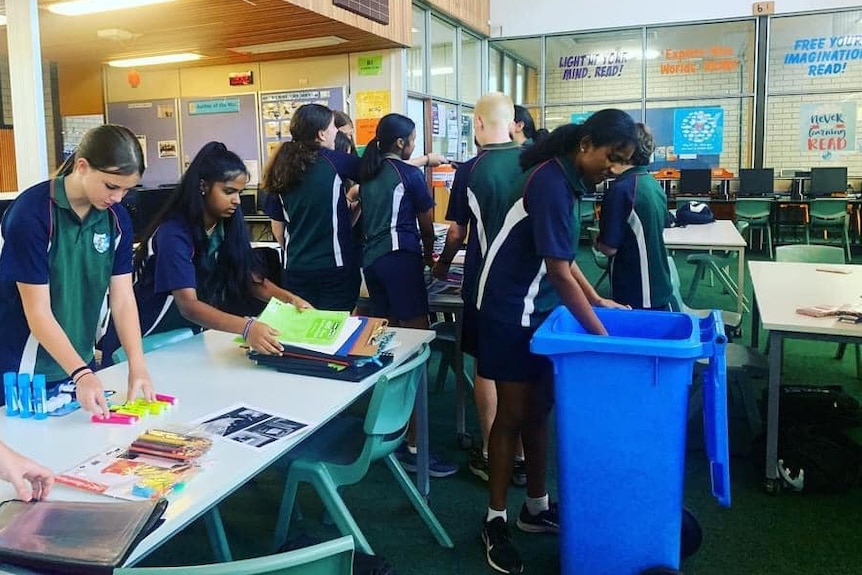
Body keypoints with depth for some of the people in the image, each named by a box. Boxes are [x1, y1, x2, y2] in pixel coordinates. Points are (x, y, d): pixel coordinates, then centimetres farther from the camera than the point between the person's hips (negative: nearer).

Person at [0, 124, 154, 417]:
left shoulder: (117, 218, -4)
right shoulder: (30, 214, -19)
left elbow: (123, 299, -5)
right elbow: (38, 313, -20)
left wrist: (137, 366, -16)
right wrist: (80, 373, -29)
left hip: (81, 364, 5)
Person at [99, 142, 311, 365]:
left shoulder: (227, 227, -3)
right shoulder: (174, 233, -23)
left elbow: (251, 278, -4)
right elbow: (188, 306, -33)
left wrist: (289, 299, -23)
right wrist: (246, 328, -47)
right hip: (144, 340, -4)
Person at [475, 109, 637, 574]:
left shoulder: (566, 178, 7)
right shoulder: (551, 183, -22)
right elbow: (559, 271, -25)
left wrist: (597, 299, 11)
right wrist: (602, 334, -21)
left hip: (538, 308, 9)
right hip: (511, 311, -9)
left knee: (538, 411, 15)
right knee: (513, 415, 0)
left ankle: (536, 509, 29)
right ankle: (495, 522, 15)